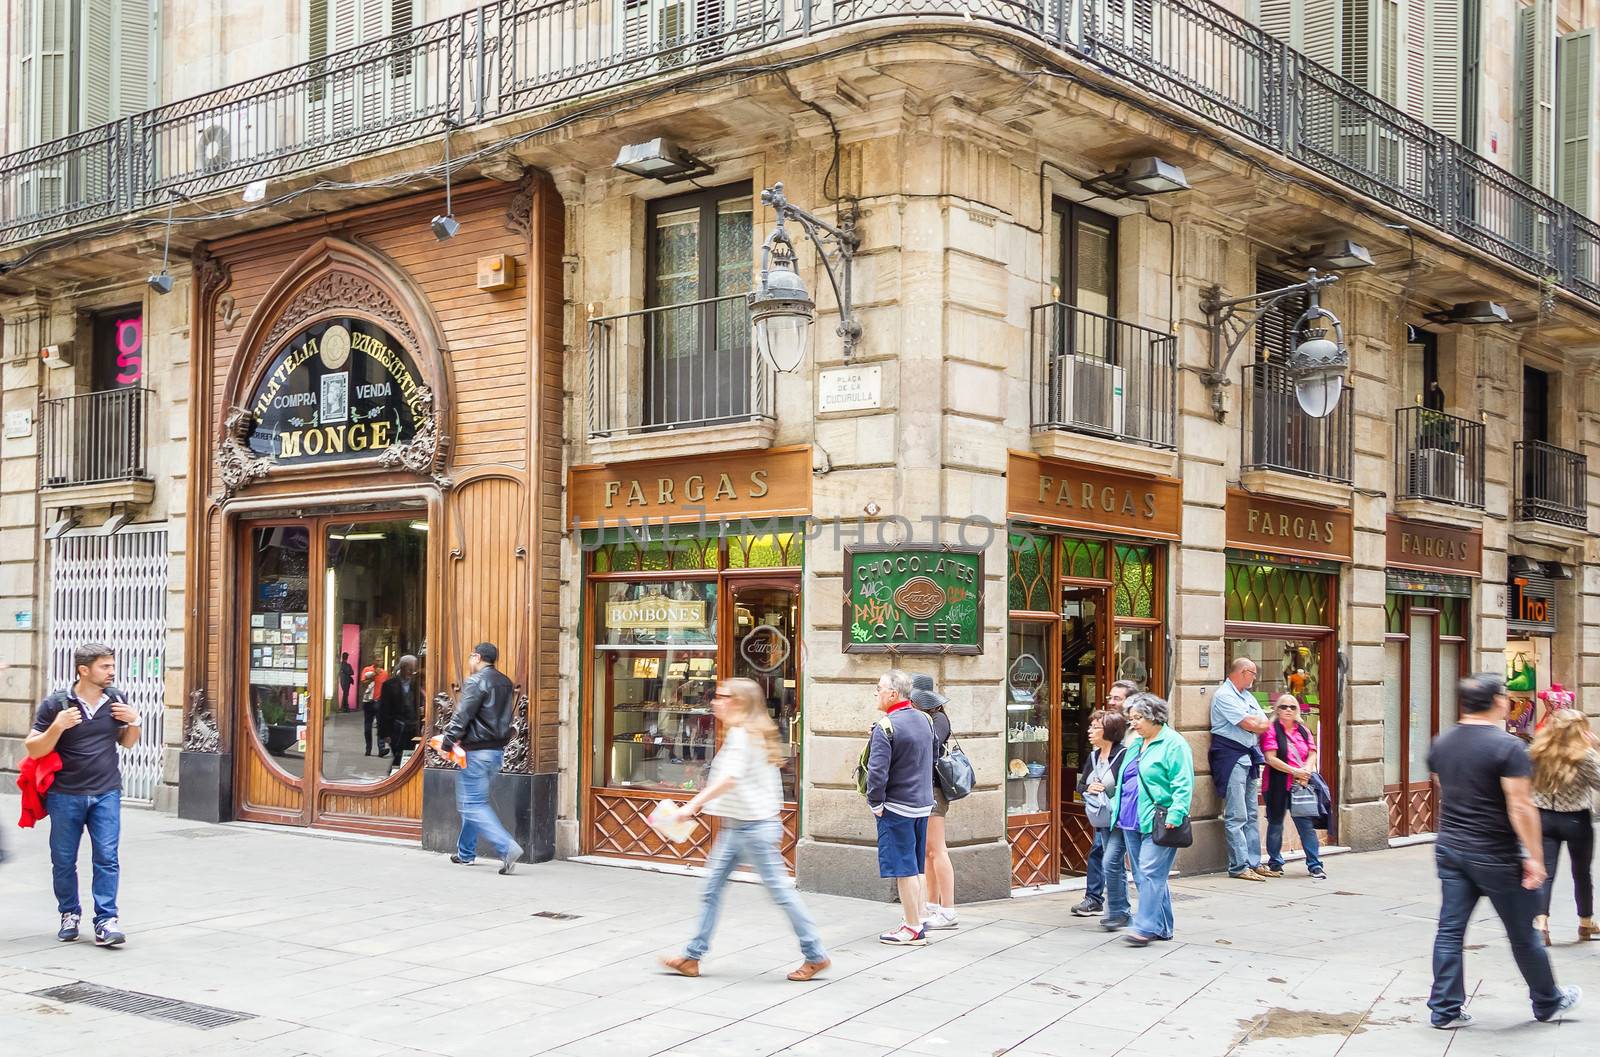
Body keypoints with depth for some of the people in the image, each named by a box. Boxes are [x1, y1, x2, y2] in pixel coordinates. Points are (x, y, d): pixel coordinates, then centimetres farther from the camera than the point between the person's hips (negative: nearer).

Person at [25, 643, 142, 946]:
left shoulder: (116, 699, 6)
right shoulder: (55, 704, -6)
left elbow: (127, 742, 18)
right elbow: (33, 750, -5)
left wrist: (133, 722, -2)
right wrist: (57, 727, -21)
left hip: (106, 793, 2)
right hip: (65, 795, -1)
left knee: (107, 858, -7)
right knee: (63, 860, 8)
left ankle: (106, 921, -5)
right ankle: (70, 914, 27)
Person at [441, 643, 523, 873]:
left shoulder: (476, 682, -12)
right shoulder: (506, 683, 14)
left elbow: (462, 716, -17)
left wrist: (447, 743, -9)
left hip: (477, 751, -9)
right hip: (498, 750, 9)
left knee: (473, 804, -7)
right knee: (474, 802, 19)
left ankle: (507, 847, -21)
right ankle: (466, 852, 26)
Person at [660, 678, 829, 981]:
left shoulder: (741, 735, -16)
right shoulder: (755, 733, 15)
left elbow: (730, 778, -29)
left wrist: (693, 805, -29)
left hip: (753, 826, -11)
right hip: (735, 828, 11)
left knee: (779, 889, -3)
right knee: (711, 888, 9)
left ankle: (815, 956, 6)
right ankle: (692, 957, 11)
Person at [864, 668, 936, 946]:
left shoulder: (885, 727, -18)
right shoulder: (924, 720, 7)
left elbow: (877, 771, -22)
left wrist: (875, 804, -11)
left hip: (897, 808, -8)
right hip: (923, 805, 8)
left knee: (904, 869, -1)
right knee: (914, 868, 17)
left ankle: (913, 929, 4)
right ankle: (919, 919, 23)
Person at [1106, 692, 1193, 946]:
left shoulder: (1174, 743, -7)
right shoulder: (1135, 744, 19)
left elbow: (1183, 785, -13)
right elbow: (1123, 781, 26)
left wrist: (1174, 816, -21)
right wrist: (1117, 811, 22)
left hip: (1157, 823, -9)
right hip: (1132, 822, 9)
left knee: (1150, 873, -12)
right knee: (1142, 875, 9)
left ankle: (1146, 927, -11)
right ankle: (1162, 927, 17)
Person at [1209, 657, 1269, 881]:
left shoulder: (1247, 695, 19)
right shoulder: (1224, 695, -10)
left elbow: (1265, 725, 11)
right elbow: (1250, 725, -16)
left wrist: (1250, 722, -6)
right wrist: (1256, 721, 4)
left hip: (1249, 756, 9)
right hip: (1231, 756, -9)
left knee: (1251, 814, 10)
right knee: (1236, 816, -9)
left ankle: (1254, 863, 15)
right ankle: (1239, 866, -8)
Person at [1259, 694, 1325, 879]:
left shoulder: (1303, 730, 14)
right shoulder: (1271, 730, -4)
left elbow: (1312, 755, 8)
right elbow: (1271, 758, -12)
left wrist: (1306, 771, -12)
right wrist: (1294, 771, -16)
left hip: (1301, 784, 3)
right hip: (1278, 785, -3)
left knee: (1307, 824, -3)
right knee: (1276, 823, 7)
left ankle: (1314, 864, 1)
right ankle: (1275, 863, 20)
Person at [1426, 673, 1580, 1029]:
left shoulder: (1441, 745, 5)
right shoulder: (1508, 746, -17)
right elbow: (1520, 806, -19)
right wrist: (1534, 857, -14)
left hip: (1449, 849, 6)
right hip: (1495, 854, -6)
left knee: (1450, 930, 7)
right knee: (1522, 934, 11)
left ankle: (1445, 1010, 8)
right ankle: (1547, 1003, 28)